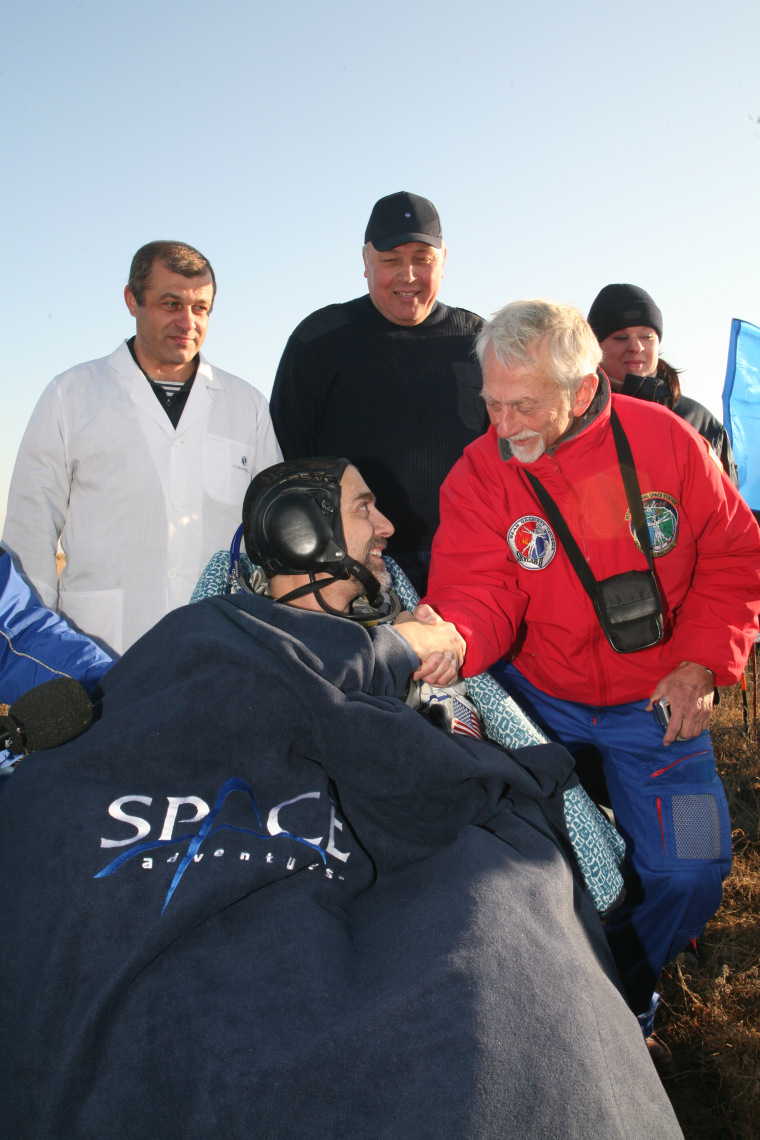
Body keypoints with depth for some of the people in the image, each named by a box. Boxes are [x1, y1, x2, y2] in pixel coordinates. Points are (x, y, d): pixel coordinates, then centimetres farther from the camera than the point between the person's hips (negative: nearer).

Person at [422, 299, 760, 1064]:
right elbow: (481, 595, -24)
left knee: (686, 870, -5)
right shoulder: (478, 475, -14)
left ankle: (623, 1007, 26)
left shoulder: (662, 439, -12)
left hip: (654, 700, 1)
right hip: (537, 693, 0)